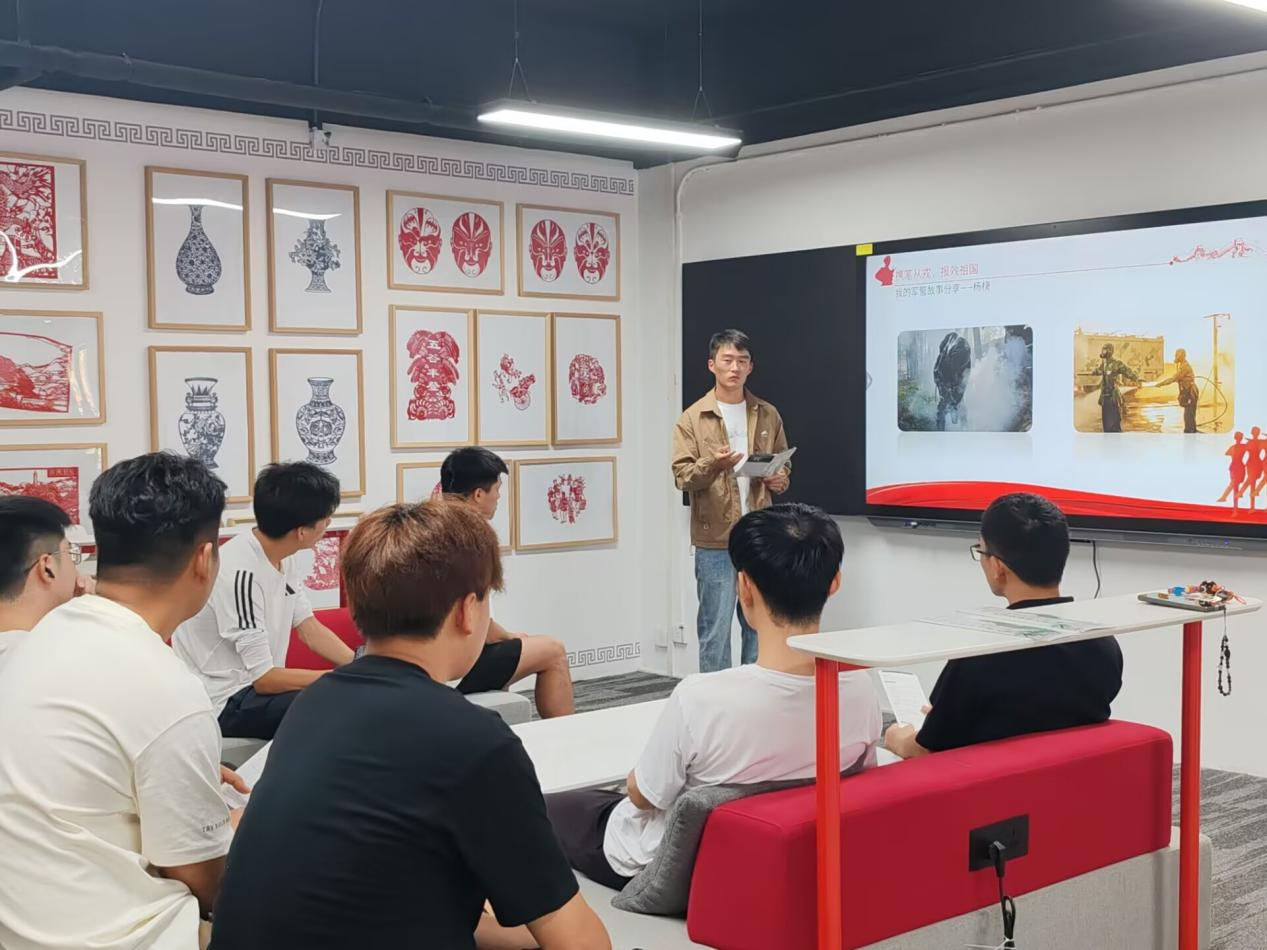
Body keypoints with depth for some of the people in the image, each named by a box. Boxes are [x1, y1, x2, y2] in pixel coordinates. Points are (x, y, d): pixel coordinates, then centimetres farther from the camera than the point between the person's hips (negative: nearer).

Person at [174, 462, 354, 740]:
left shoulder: (286, 558, 0)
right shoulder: (241, 573, -27)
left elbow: (311, 630, 7)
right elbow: (263, 678, -24)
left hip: (259, 684, 9)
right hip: (224, 702, -9)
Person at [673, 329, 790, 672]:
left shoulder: (768, 415, 11)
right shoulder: (693, 418, 0)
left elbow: (784, 465, 18)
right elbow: (682, 475, -6)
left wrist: (780, 481, -5)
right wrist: (713, 465, -24)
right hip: (715, 540, -4)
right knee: (715, 628, 0)